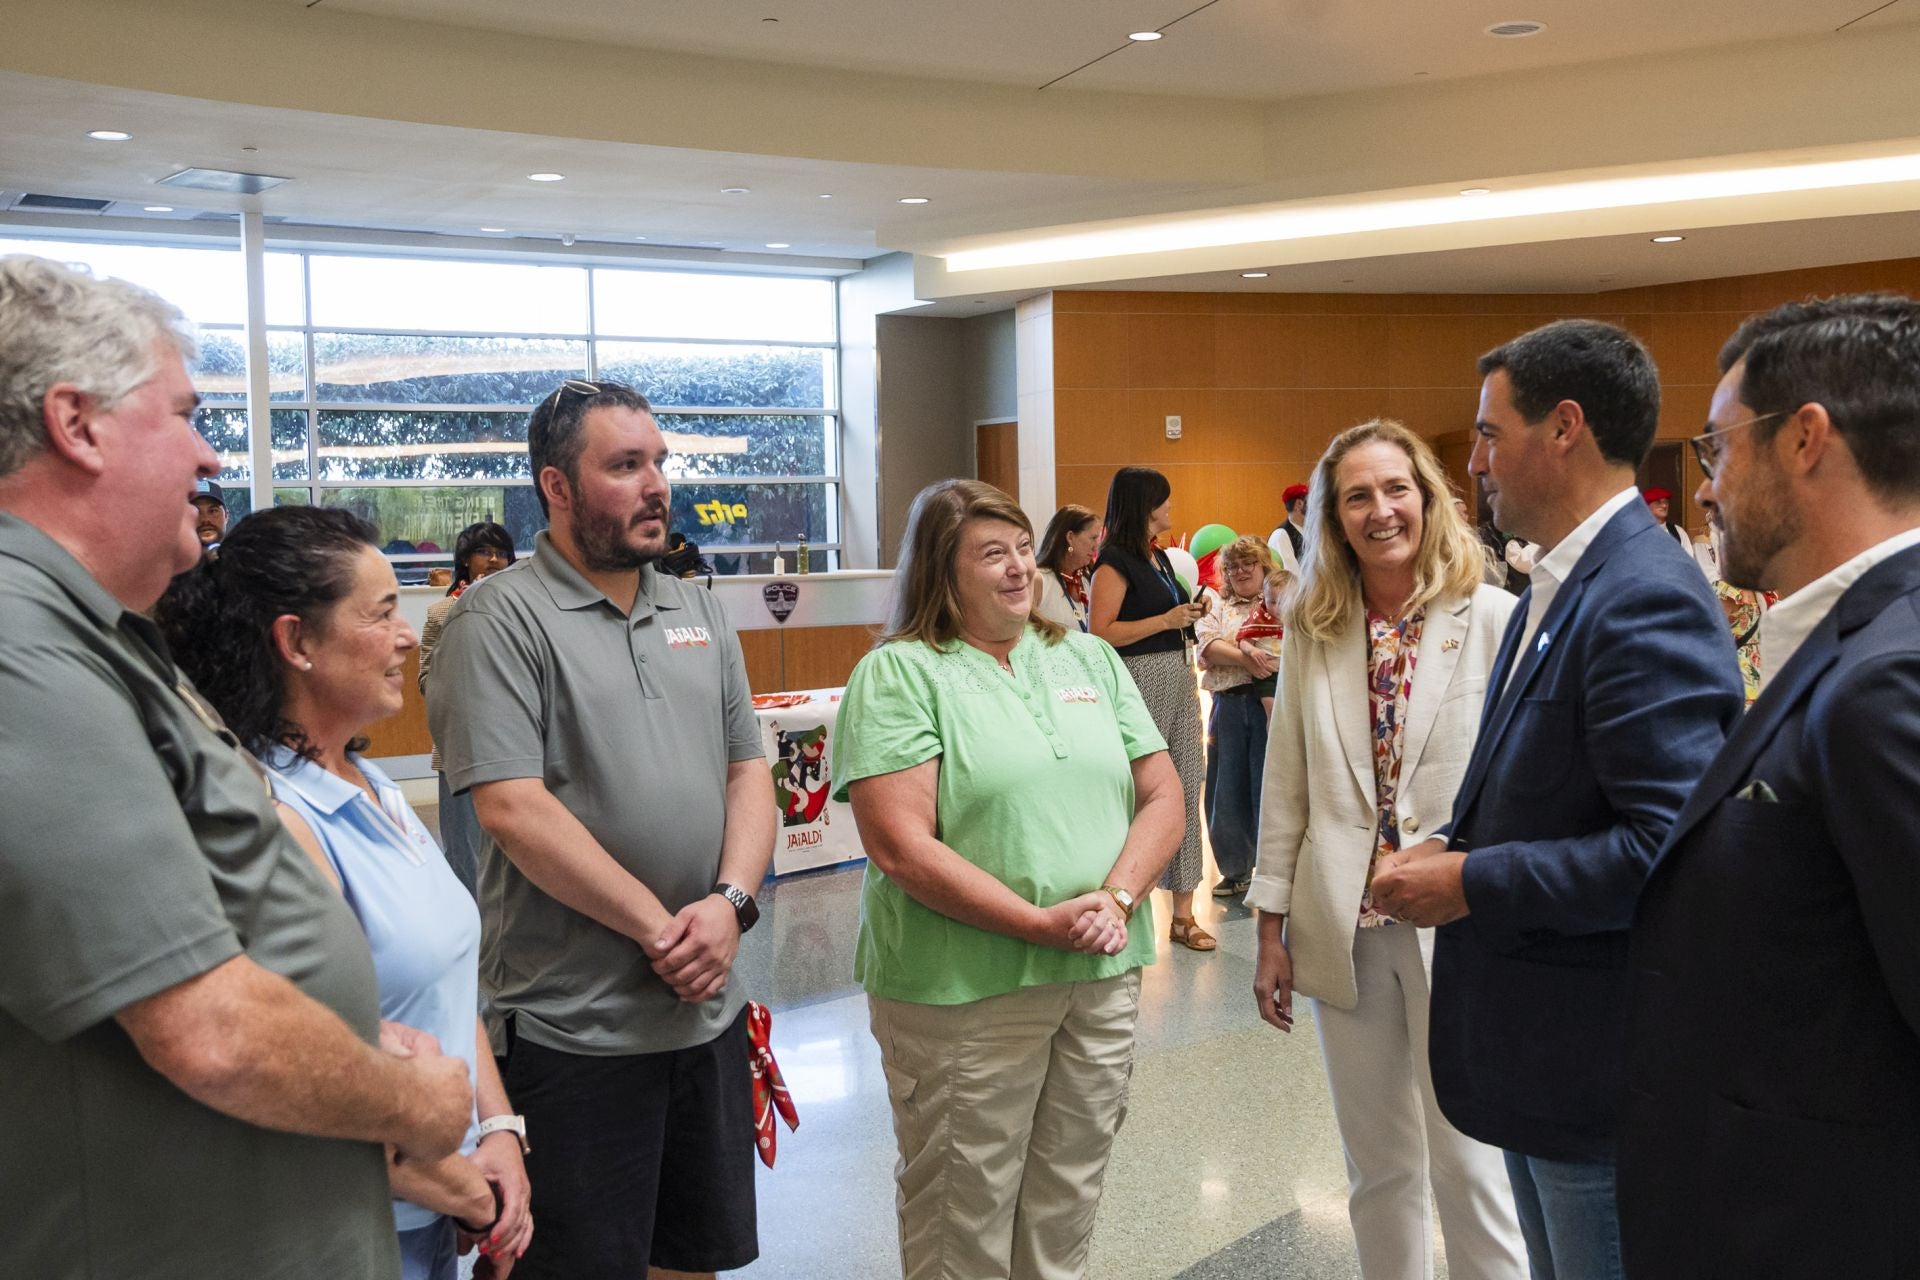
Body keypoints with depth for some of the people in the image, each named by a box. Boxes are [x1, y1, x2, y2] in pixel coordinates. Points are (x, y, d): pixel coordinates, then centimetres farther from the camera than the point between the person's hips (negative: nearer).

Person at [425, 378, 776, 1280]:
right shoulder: (500, 619, -10)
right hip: (573, 1027, -6)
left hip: (709, 1007, 6)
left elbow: (749, 772, 9)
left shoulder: (699, 613, 11)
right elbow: (512, 809, -18)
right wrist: (660, 930, -17)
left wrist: (730, 902, -9)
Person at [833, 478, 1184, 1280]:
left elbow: (1162, 798, 8)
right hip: (964, 993, -5)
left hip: (1103, 977, 5)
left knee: (1066, 1210, 18)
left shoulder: (1090, 659, 10)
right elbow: (901, 848, -16)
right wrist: (1042, 925, -19)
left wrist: (1117, 898, -11)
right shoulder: (899, 674, -8)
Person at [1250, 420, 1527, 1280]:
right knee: (1377, 1167, 16)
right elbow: (1285, 787, 7)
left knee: (1467, 1163, 5)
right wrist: (1271, 929, 7)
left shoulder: (1494, 618, -7)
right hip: (1345, 928, 3)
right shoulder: (1313, 629, 4)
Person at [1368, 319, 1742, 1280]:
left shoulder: (1647, 601, -23)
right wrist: (1455, 843, 1)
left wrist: (1473, 884, -21)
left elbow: (1668, 847, -28)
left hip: (1596, 1059, -9)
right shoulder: (1556, 586, 10)